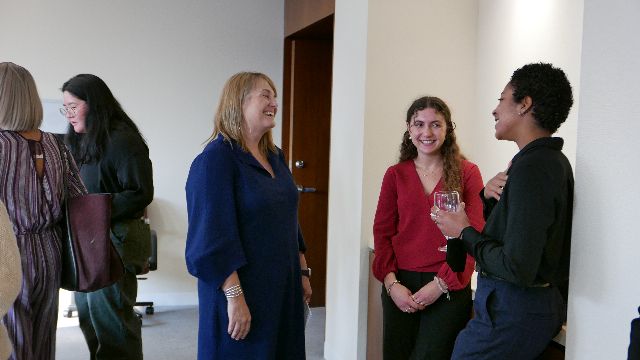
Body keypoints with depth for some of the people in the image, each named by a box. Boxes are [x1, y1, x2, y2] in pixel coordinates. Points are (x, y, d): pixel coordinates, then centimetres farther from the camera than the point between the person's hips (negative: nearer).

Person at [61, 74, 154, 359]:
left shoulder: (122, 140, -13)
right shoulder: (79, 141, 13)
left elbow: (140, 194, -18)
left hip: (116, 237, -8)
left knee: (109, 316, -1)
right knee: (87, 314, 15)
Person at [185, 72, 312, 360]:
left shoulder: (275, 156, 9)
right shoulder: (216, 158, -16)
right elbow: (213, 238, -21)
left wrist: (302, 272, 15)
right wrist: (235, 296, -24)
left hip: (282, 288, 8)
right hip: (242, 291, -7)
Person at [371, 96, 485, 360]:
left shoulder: (467, 173, -3)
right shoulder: (395, 174, 4)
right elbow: (382, 232, 4)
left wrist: (441, 283, -12)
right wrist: (391, 283, -8)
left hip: (449, 287, -2)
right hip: (399, 286, 3)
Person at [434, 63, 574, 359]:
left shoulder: (531, 168, -22)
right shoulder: (555, 161, 10)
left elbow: (517, 268, -26)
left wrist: (464, 232, -12)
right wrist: (489, 196, -1)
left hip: (512, 312, -10)